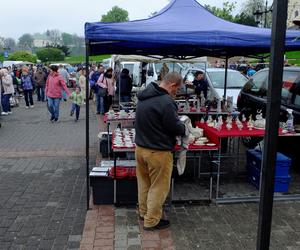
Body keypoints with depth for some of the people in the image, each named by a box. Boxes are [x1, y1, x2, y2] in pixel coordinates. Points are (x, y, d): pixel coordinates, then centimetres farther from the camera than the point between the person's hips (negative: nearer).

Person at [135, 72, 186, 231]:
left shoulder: (144, 96, 4)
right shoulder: (166, 102, -24)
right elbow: (175, 128, -19)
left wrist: (178, 125, 12)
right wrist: (184, 128, 4)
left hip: (140, 147, 9)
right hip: (158, 152, -9)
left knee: (144, 182, 23)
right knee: (158, 187, 8)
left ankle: (143, 211, 40)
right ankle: (151, 221, 20)